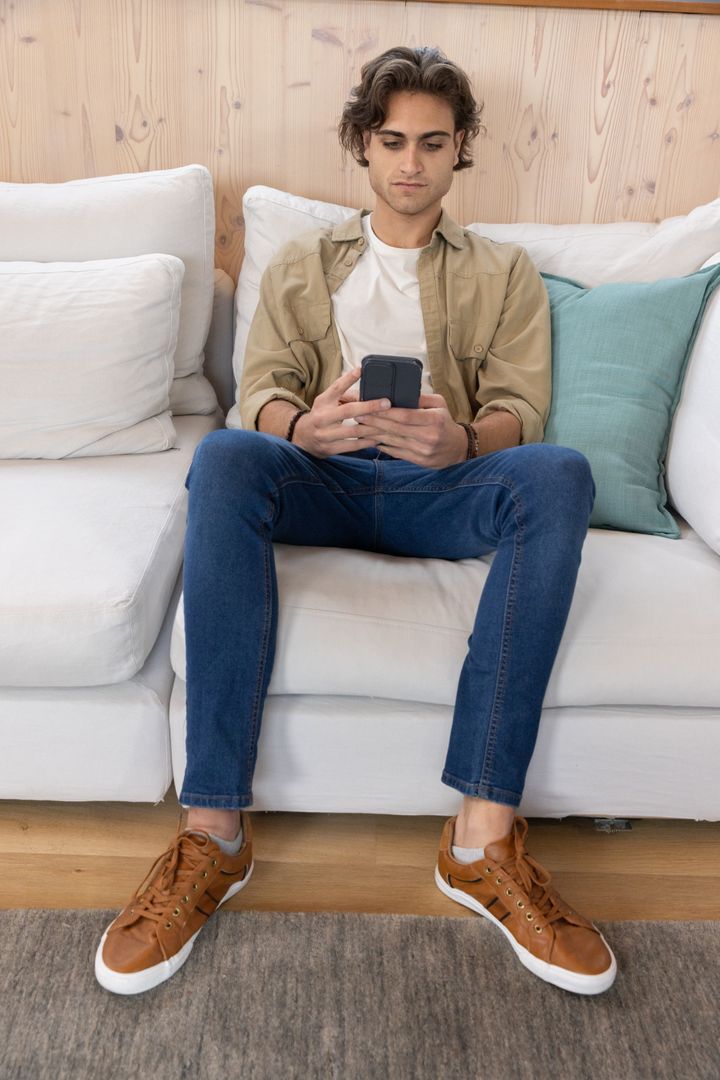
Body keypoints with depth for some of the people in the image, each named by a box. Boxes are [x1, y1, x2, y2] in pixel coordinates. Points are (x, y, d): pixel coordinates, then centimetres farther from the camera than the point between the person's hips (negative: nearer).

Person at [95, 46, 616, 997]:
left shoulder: (505, 274, 20)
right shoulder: (301, 266, 21)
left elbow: (519, 411, 5)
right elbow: (261, 391, 6)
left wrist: (460, 440, -21)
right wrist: (304, 427, -20)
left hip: (442, 491, 0)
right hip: (323, 483, 1)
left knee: (559, 473, -31)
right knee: (224, 455, -32)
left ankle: (484, 835, -33)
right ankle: (215, 831, -32)